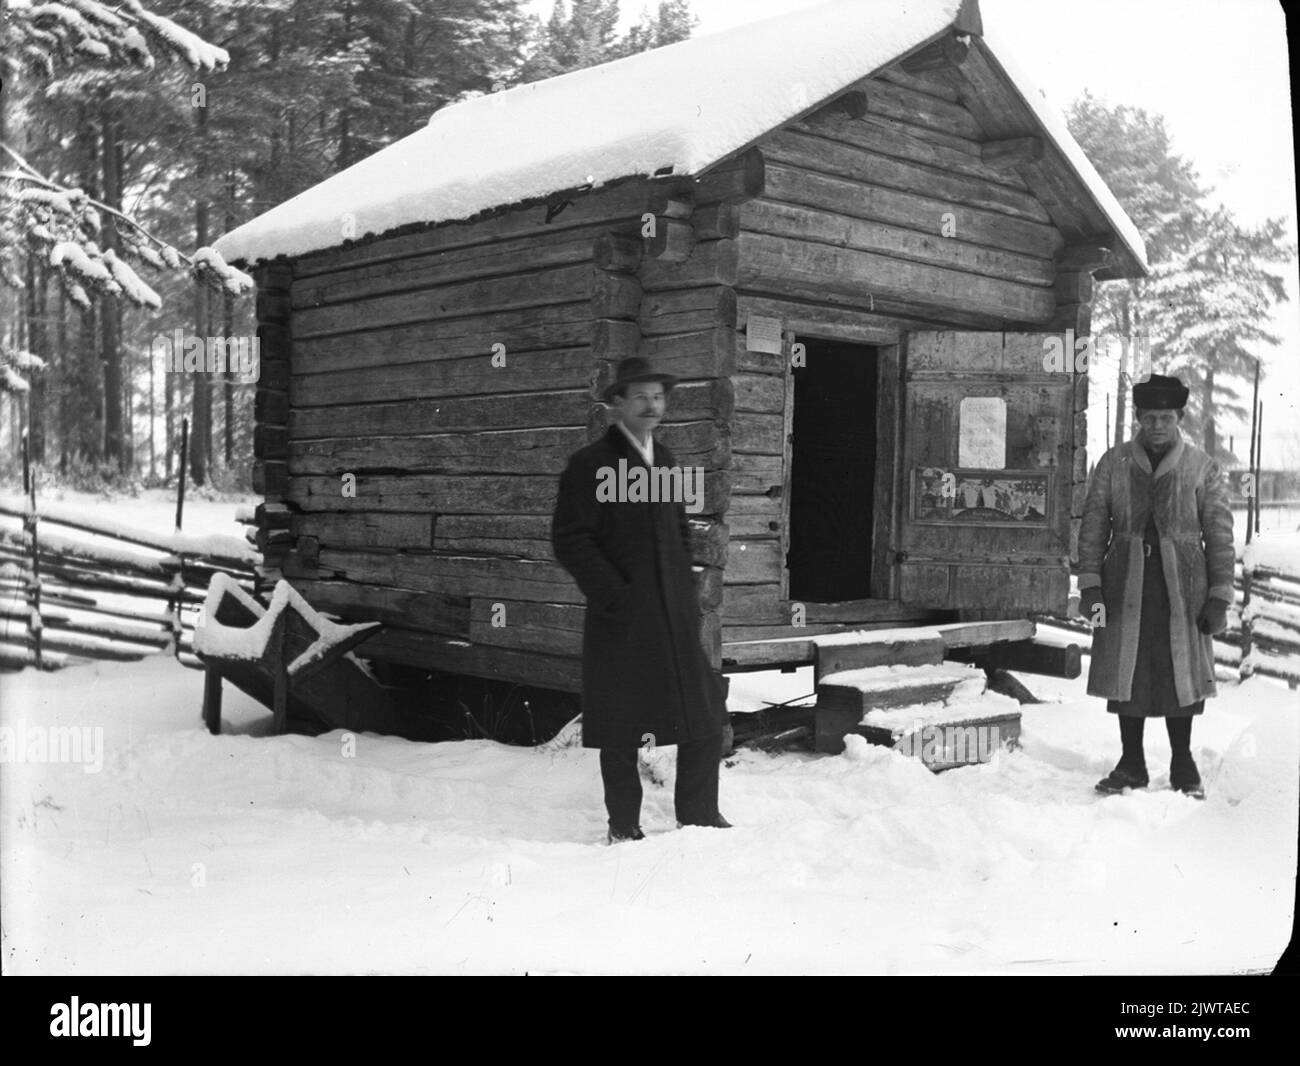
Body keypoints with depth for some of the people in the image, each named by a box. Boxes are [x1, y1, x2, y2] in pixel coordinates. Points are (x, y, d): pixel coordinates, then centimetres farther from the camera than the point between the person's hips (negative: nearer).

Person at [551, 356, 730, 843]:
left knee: (706, 715, 5)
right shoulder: (589, 464, -7)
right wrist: (616, 598, -15)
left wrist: (686, 593, 13)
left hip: (675, 618, 6)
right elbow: (570, 540, -12)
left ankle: (698, 816, 20)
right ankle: (624, 827, 20)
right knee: (621, 731, 5)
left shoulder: (664, 459, 15)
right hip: (621, 620, -6)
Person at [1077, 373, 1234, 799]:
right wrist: (1090, 586, -4)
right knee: (1126, 671, 6)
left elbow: (1220, 535, 2)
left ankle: (1182, 764, 23)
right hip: (1126, 584, 1)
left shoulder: (1202, 468, 1)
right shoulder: (1113, 463, 3)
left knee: (1181, 672, 6)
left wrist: (1219, 597, -3)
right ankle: (1131, 764, 19)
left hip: (1182, 586, -1)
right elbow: (1093, 527, 4)